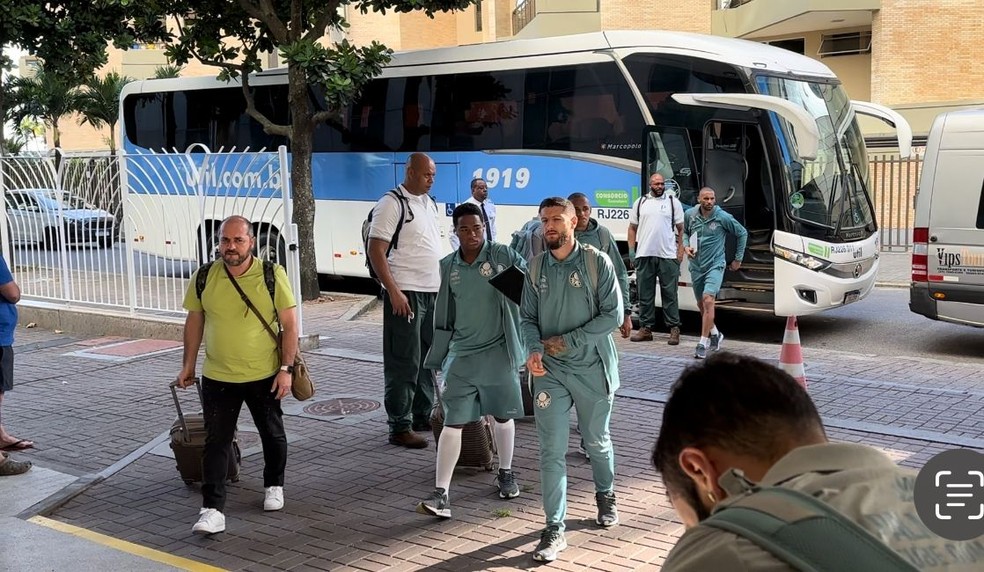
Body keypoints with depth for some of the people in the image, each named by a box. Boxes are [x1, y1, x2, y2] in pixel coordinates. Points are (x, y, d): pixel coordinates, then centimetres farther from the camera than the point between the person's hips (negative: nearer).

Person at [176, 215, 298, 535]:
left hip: (265, 376, -1)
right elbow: (194, 322, 8)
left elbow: (289, 324, -7)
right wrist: (188, 365, 9)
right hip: (217, 377, 1)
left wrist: (286, 368, -11)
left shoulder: (272, 276, -11)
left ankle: (274, 486, 39)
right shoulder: (203, 278, -5)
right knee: (216, 442, -2)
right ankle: (212, 510, 1)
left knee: (273, 435, 16)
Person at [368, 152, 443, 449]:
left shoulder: (430, 203, 15)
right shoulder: (392, 204, -10)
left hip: (432, 293, 8)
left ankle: (423, 415, 26)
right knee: (404, 362, -4)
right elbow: (375, 251, -14)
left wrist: (441, 285, 16)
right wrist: (394, 292, -19)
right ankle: (400, 427, 2)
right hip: (406, 294, -8)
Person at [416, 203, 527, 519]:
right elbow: (444, 314, 12)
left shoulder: (502, 255, -5)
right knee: (453, 422, -3)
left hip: (498, 351, -1)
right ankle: (441, 494, -4)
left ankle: (506, 473, 37)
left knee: (503, 416, 14)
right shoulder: (447, 266, 4)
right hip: (462, 354, 2)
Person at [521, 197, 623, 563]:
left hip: (592, 369, -2)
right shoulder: (536, 267, 4)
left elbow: (613, 314, -11)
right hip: (550, 372, 2)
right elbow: (528, 317, 7)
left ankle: (605, 496, 44)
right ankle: (555, 530, 3)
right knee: (552, 452, -3)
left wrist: (567, 341, -14)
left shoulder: (597, 262, -7)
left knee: (597, 442, 17)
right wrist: (535, 349, -13)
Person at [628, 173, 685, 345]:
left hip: (668, 255, -2)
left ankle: (674, 329, 3)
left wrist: (680, 250, -2)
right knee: (645, 294, 6)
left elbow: (680, 229, 7)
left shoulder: (673, 202, 7)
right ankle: (646, 328, 12)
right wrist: (631, 250, 5)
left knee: (669, 294, 0)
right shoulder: (640, 202, 11)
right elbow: (632, 228, 13)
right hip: (644, 255, 2)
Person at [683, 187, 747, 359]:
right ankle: (715, 334, 38)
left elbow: (742, 233, 4)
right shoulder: (690, 214, -1)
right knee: (701, 304, 14)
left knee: (708, 299, -21)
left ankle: (703, 343, -19)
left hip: (715, 265, -5)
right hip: (696, 266, 5)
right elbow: (685, 232, 19)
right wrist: (686, 246, -2)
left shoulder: (723, 217, -10)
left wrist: (738, 259, 7)